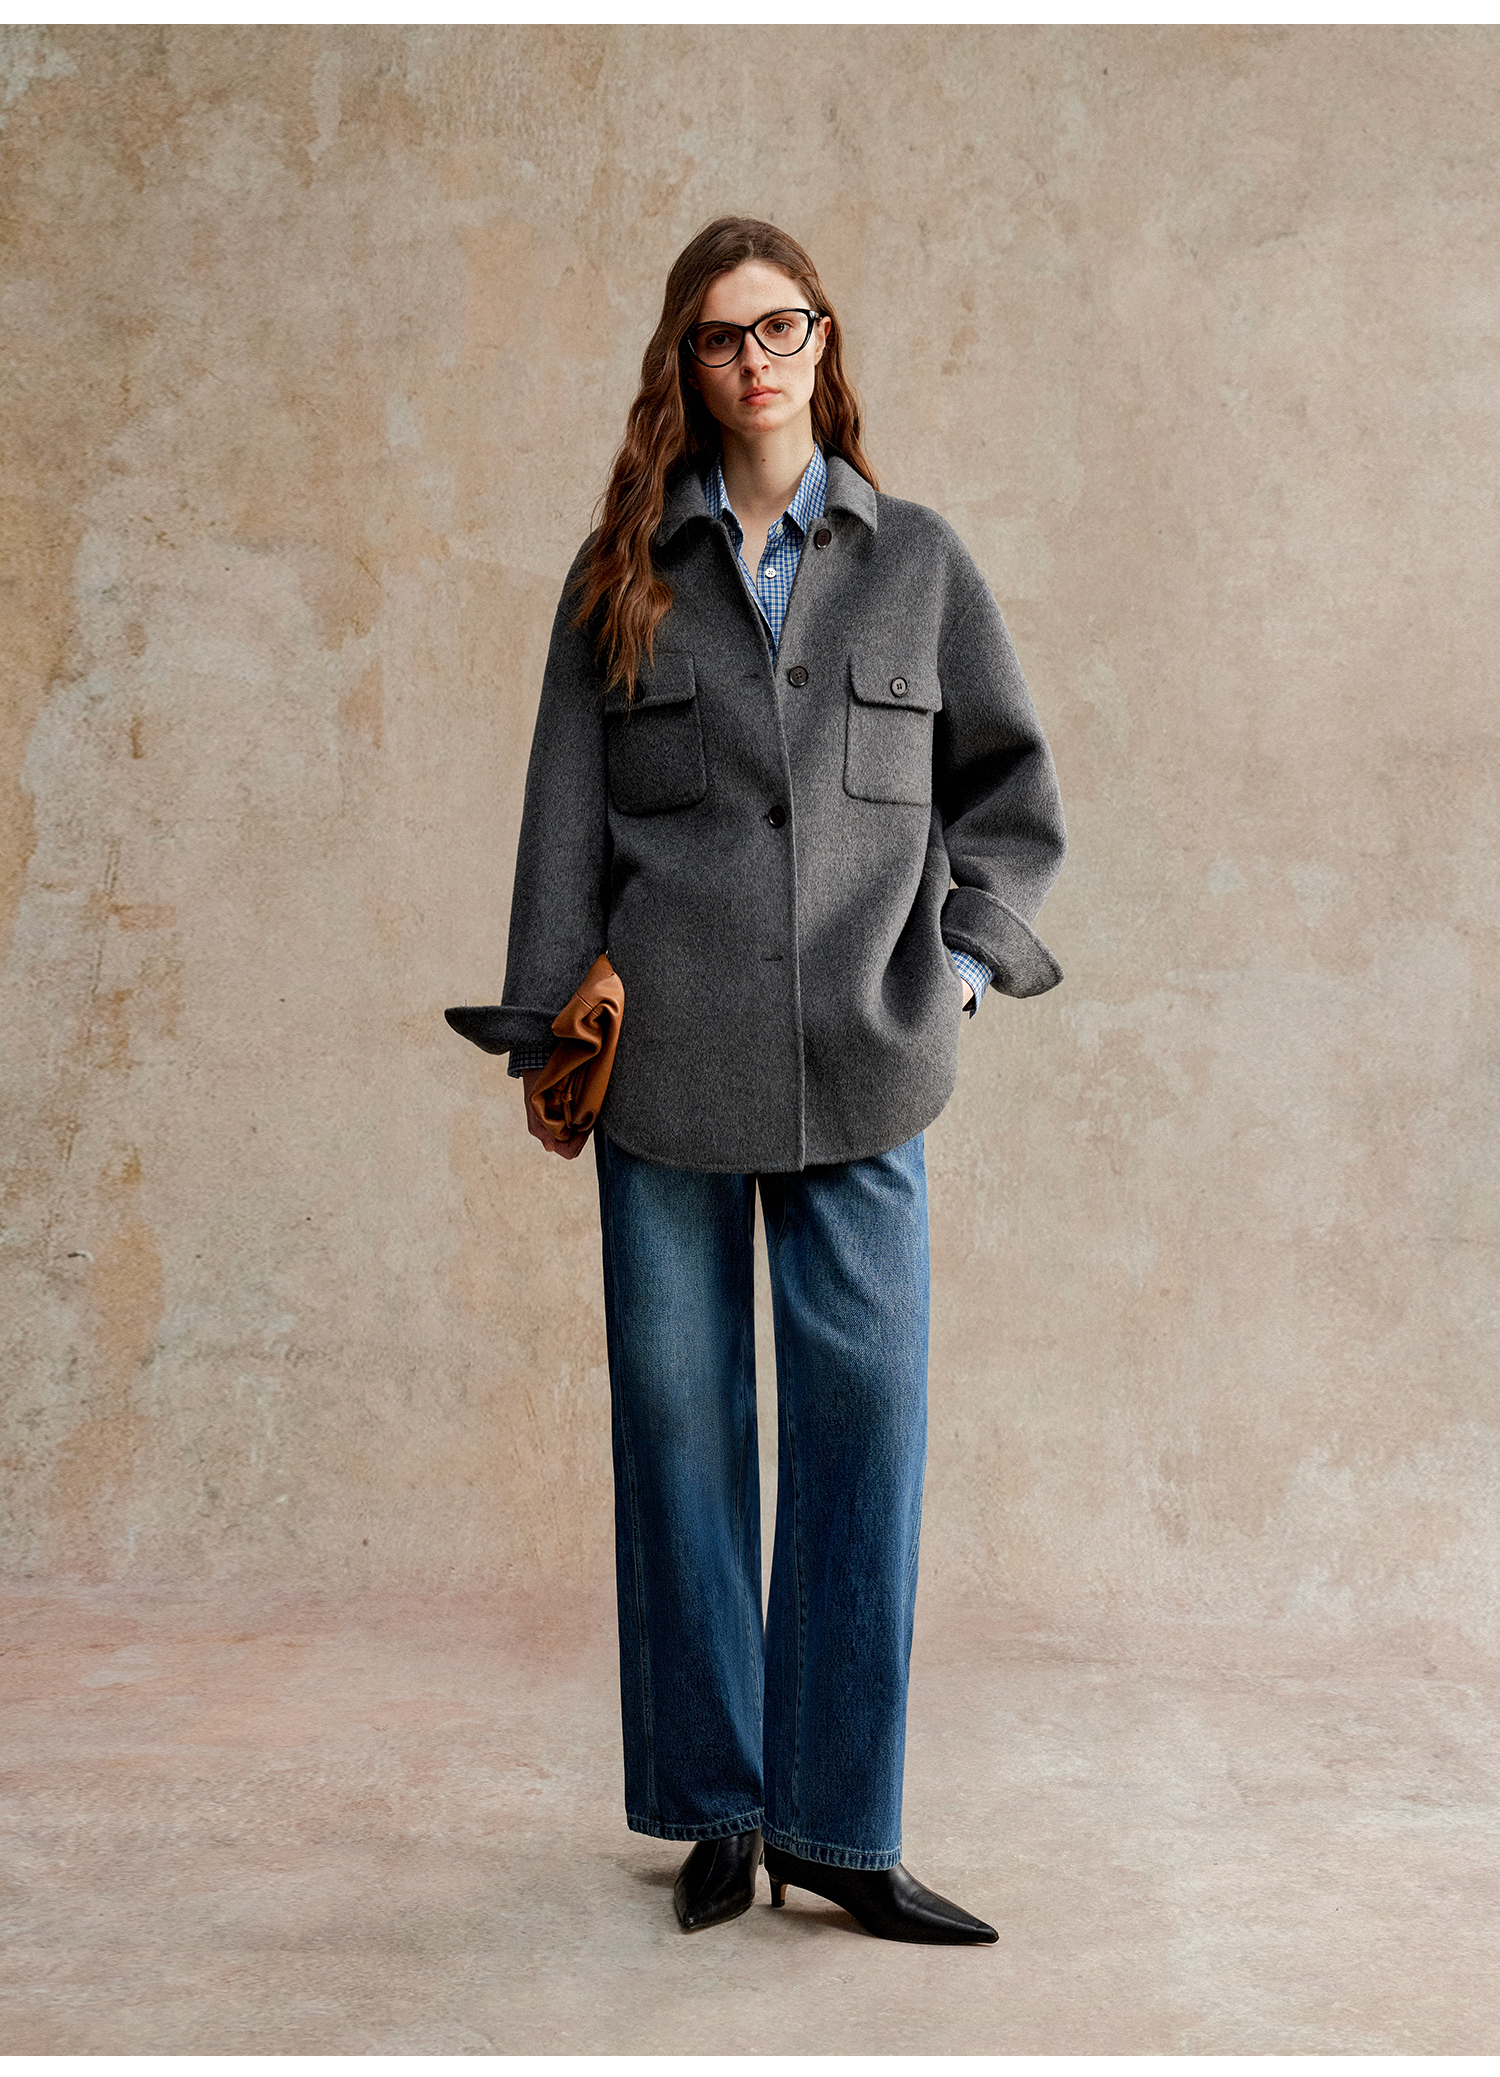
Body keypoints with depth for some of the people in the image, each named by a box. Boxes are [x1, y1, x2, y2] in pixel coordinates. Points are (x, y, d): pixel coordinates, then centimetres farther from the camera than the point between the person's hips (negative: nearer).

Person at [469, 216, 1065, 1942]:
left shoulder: (917, 559, 11)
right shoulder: (624, 570, 10)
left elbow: (1013, 791, 14)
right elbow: (566, 809, 8)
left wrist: (960, 960, 0)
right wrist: (547, 1029, 2)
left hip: (858, 1062, 0)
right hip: (667, 1058, 0)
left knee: (865, 1423, -2)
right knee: (679, 1420, 5)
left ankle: (836, 1821, 11)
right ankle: (718, 1802, 20)